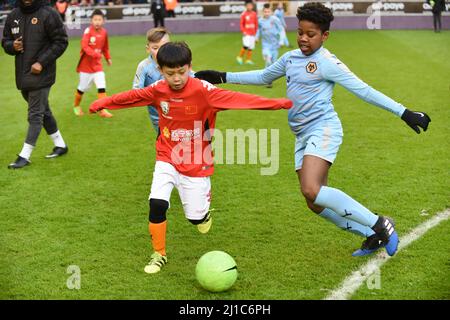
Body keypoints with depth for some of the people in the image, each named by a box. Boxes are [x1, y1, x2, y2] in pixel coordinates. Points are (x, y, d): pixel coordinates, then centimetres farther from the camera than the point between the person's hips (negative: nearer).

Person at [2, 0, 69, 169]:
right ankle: (60, 145, 29)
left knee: (35, 115, -5)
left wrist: (42, 62, -16)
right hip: (22, 75, 7)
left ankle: (25, 155, -1)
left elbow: (61, 41, -9)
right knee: (43, 111, 16)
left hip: (41, 74, -7)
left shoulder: (49, 14, -9)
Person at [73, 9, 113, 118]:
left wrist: (108, 58, 8)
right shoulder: (88, 30, -16)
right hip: (86, 64, -4)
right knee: (82, 88, 10)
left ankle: (103, 110, -7)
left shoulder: (104, 32, 1)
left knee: (102, 87, -10)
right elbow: (84, 46, -27)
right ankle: (76, 106, 33)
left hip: (97, 64, 4)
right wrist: (94, 54, -39)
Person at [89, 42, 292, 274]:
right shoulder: (158, 90, -9)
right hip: (167, 160, 2)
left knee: (196, 217, 4)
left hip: (197, 163, -2)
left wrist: (276, 103, -41)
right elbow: (131, 96, 8)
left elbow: (237, 98, -31)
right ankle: (159, 255, 4)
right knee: (157, 204, -17)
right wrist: (103, 103, 21)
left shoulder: (203, 91, -21)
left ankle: (202, 211, 44)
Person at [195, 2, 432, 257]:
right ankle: (373, 236, 18)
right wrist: (223, 77, 29)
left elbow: (364, 90, -8)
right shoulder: (291, 58, 14)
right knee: (316, 203, 3)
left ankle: (379, 225, -17)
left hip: (323, 130, -8)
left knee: (311, 191, -27)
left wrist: (404, 113, -12)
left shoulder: (327, 63, -8)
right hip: (302, 136, 8)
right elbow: (263, 77, 31)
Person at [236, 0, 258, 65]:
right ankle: (240, 57, 0)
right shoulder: (244, 14, -4)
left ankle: (248, 60, 13)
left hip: (253, 34, 4)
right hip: (246, 33, -4)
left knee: (251, 47, 4)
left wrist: (256, 32, 9)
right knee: (246, 45, -17)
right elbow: (241, 24, -2)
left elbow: (256, 24, 12)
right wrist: (243, 31, -12)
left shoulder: (254, 14, 5)